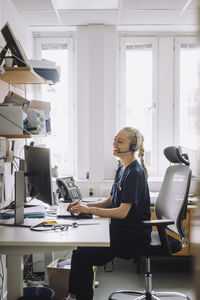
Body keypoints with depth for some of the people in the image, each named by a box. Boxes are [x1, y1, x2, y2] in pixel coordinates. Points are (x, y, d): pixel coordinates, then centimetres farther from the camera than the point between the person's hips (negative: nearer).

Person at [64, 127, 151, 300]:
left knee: (82, 255, -18)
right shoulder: (122, 169, 12)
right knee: (81, 243, -1)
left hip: (133, 235, -9)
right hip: (120, 230, 9)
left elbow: (123, 212, -21)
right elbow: (110, 202, 16)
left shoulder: (135, 173, -17)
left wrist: (89, 210, -19)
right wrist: (84, 205, 2)